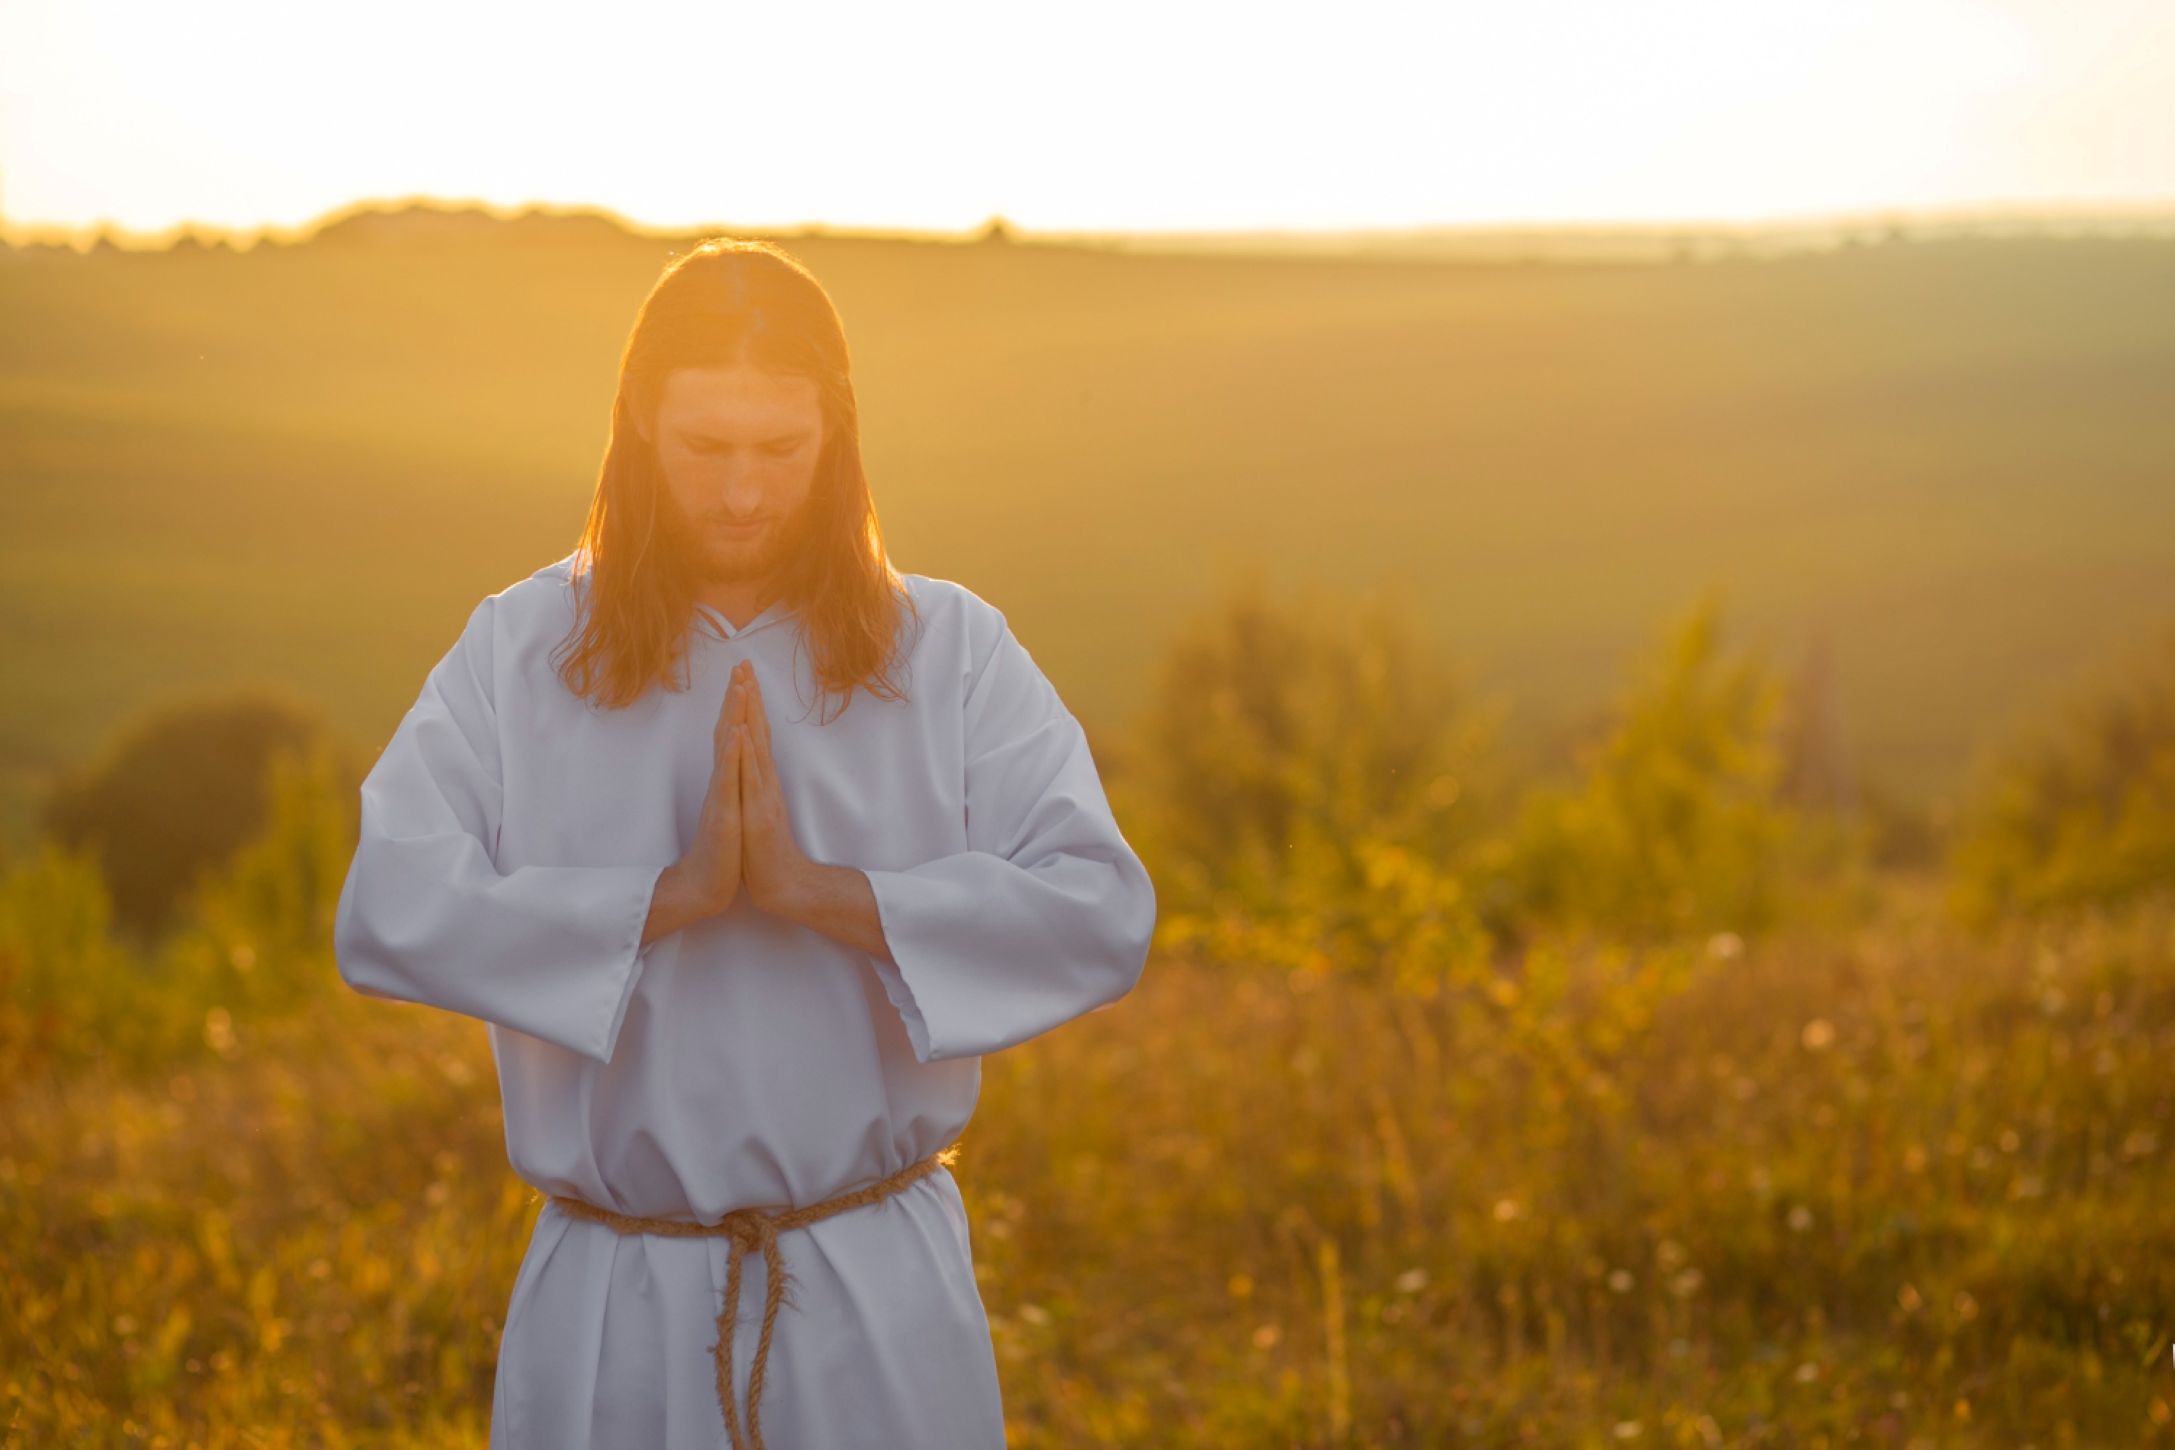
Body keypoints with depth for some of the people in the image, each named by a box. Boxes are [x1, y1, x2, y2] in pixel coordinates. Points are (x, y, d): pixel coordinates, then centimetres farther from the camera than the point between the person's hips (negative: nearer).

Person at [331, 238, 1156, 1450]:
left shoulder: (953, 653, 0)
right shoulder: (517, 654, 0)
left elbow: (1103, 914, -11)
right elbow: (385, 916, -12)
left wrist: (816, 889, -20)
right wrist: (674, 894, -19)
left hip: (879, 1304, 0)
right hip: (611, 1313, 0)